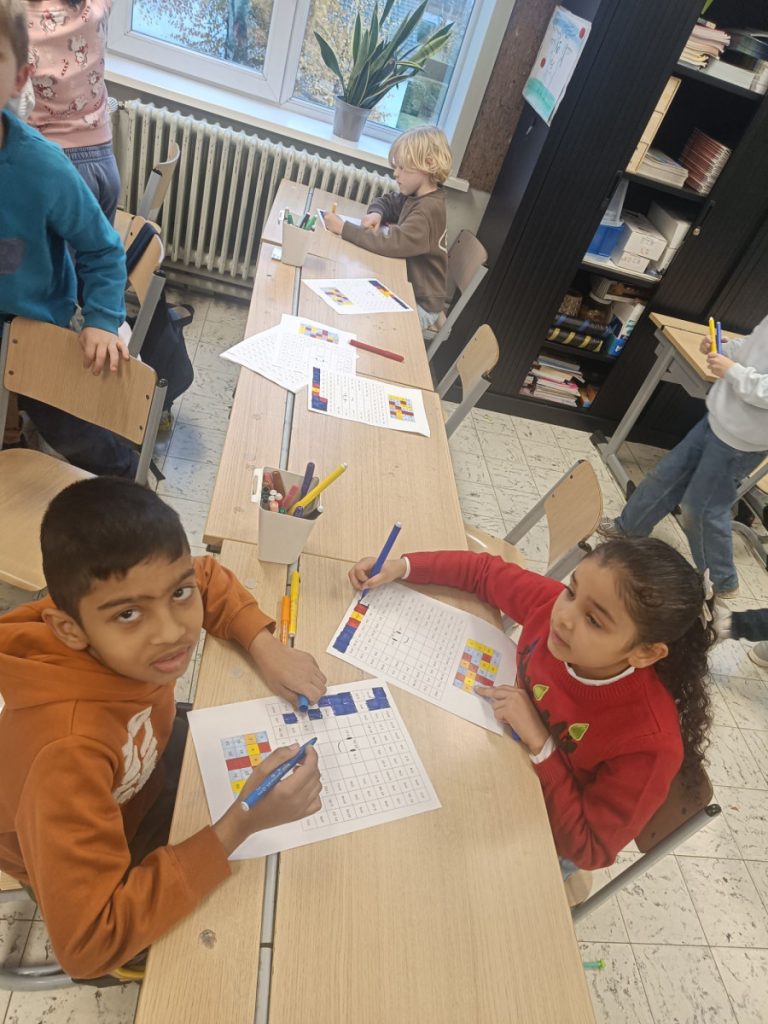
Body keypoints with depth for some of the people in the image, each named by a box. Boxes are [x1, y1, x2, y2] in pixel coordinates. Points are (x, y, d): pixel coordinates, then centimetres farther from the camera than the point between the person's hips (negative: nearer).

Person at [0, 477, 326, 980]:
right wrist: (241, 824, -44)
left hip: (137, 769, 5)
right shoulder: (68, 750, -44)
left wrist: (266, 647, -23)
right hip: (89, 863, -4)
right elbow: (87, 942, -38)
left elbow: (211, 577, -8)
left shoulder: (146, 594, -29)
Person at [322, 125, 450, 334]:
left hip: (420, 304, -8)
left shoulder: (428, 209, -23)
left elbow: (391, 244, -33)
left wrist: (343, 228, -29)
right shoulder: (415, 196, 5)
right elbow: (385, 202, 21)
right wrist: (376, 214, -4)